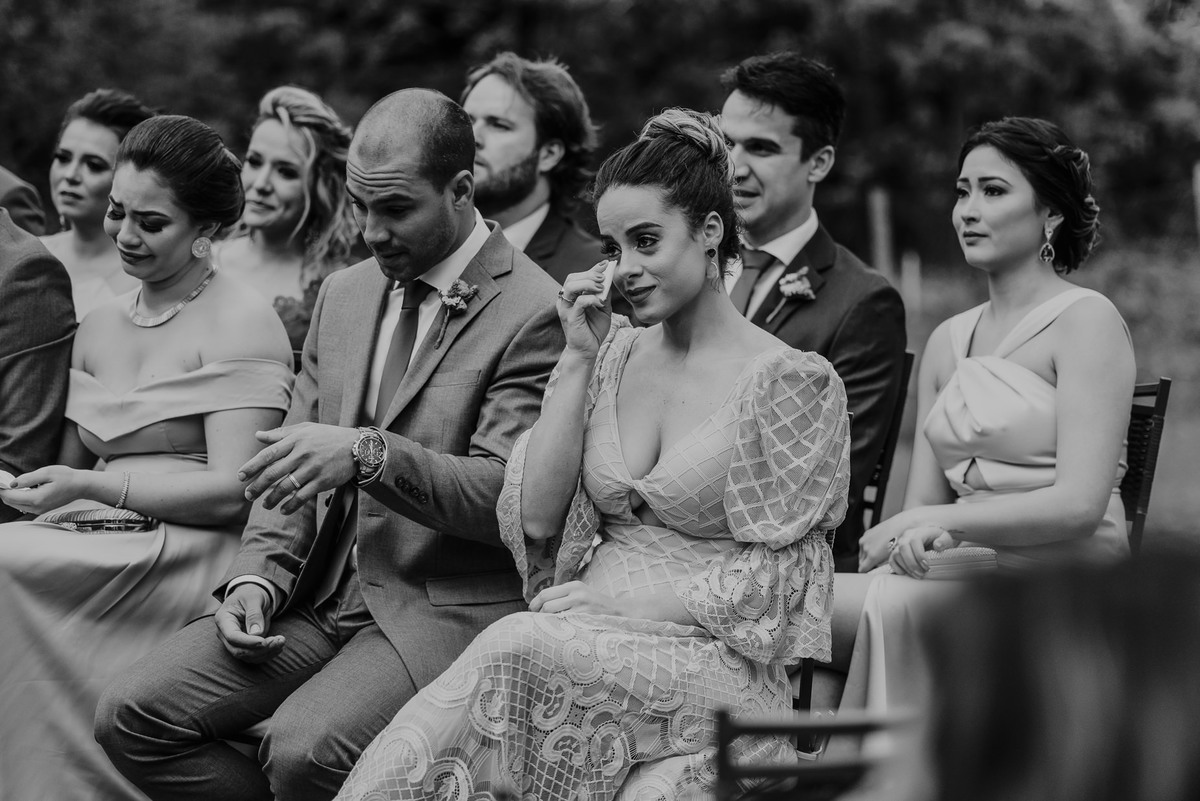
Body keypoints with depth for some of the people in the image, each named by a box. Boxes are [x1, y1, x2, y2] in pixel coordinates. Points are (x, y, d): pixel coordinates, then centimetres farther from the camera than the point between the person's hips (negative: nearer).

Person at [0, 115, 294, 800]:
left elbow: (233, 491, -11)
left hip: (194, 558, -6)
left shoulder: (241, 323, -2)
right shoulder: (99, 327, 20)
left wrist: (92, 487, -19)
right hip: (101, 549, 6)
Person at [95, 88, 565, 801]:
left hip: (446, 609, -7)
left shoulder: (533, 313, -10)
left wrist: (369, 454, -29)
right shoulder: (345, 294, 15)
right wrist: (257, 577, -1)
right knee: (132, 717, -9)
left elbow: (508, 494, -17)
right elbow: (292, 464, 17)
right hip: (321, 593, 7)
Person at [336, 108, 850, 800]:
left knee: (517, 650, -33)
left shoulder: (791, 382, -1)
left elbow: (779, 577, -4)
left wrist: (636, 599, -12)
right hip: (594, 652, 4)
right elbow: (537, 518, 7)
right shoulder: (613, 357, 16)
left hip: (718, 661, -4)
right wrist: (579, 359, 3)